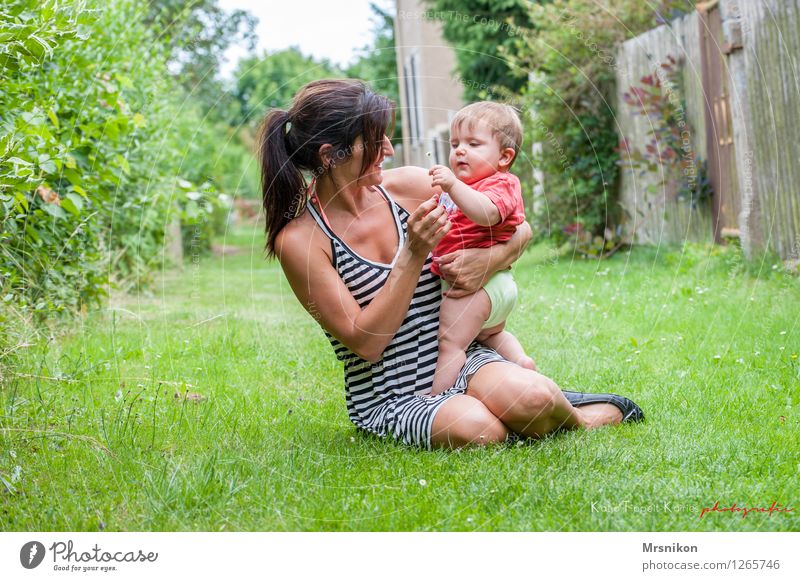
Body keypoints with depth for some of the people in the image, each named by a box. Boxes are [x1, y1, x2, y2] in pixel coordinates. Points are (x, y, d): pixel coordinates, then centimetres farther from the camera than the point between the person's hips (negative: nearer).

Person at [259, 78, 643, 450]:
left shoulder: (407, 186, 1)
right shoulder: (299, 239, -11)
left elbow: (519, 230, 10)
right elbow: (365, 342, -15)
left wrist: (489, 260, -13)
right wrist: (413, 255, -21)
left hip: (460, 362, 4)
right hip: (390, 403, -3)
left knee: (532, 398, -28)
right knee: (473, 428, -34)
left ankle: (575, 419, 6)